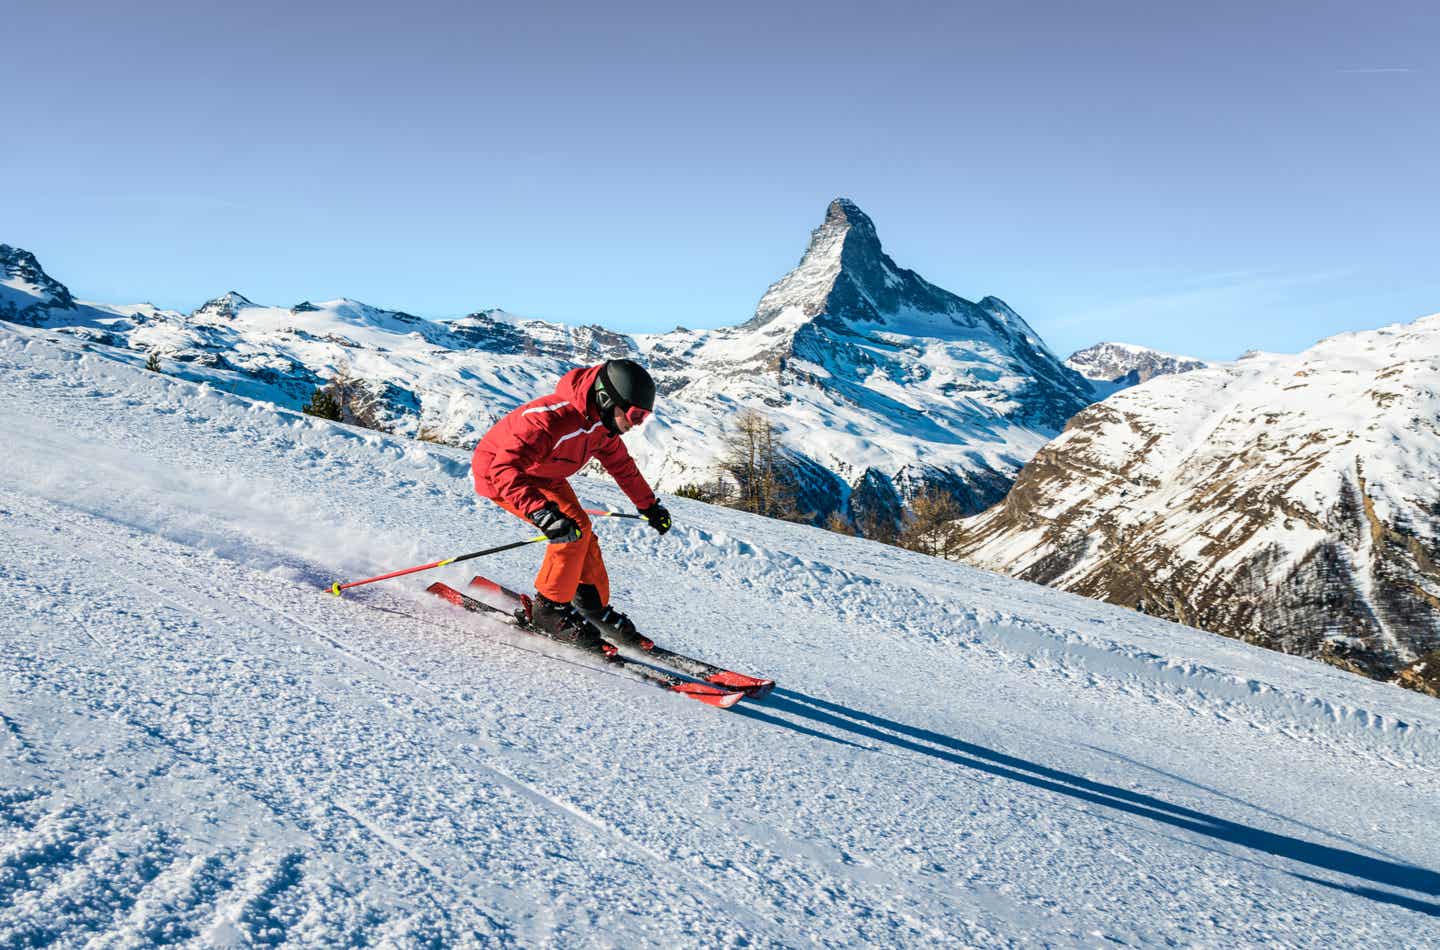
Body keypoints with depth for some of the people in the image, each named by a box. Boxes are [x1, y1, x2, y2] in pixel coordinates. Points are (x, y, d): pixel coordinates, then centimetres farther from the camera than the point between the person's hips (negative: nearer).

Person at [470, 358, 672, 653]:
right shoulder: (553, 419, -39)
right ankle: (549, 608, -9)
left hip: (542, 474, 8)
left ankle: (594, 608, 18)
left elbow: (621, 464, 9)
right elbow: (506, 469, -46)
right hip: (499, 474, -8)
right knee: (575, 527, -22)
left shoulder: (602, 420, -11)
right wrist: (542, 512, -58)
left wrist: (649, 505, 17)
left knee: (582, 537, 3)